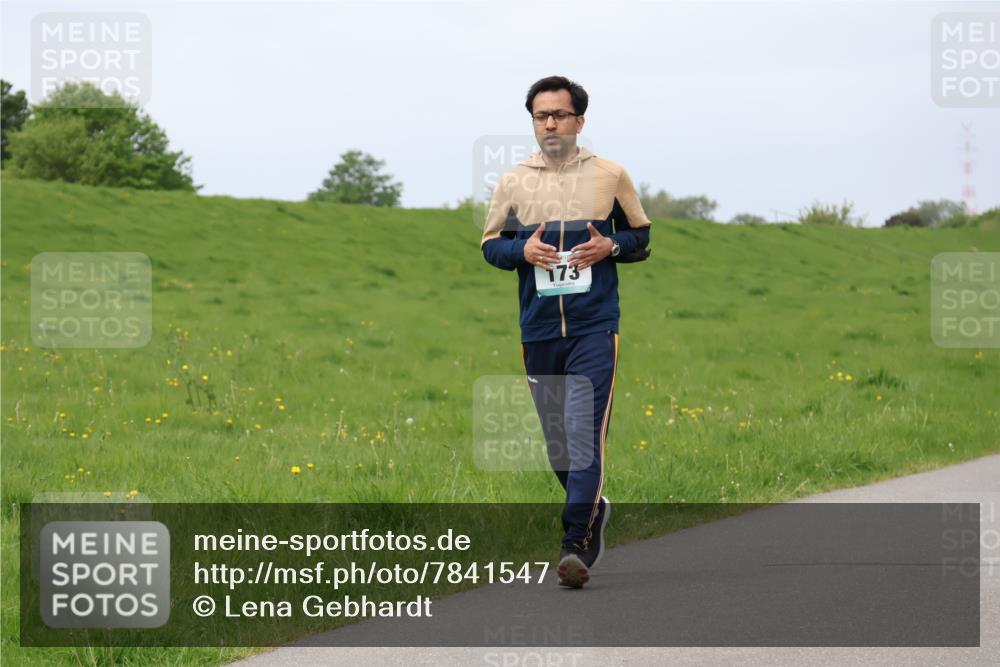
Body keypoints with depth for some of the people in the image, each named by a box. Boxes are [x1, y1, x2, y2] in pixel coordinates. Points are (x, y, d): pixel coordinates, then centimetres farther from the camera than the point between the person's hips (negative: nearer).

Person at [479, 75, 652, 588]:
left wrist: (611, 247, -8)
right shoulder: (512, 182, 7)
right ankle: (593, 510, 36)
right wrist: (522, 250, -8)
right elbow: (490, 244, 13)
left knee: (585, 435, -15)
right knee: (556, 441, 10)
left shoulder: (610, 176, 4)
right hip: (538, 331, 3)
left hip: (594, 328, -3)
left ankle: (576, 546, -17)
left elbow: (641, 234, 13)